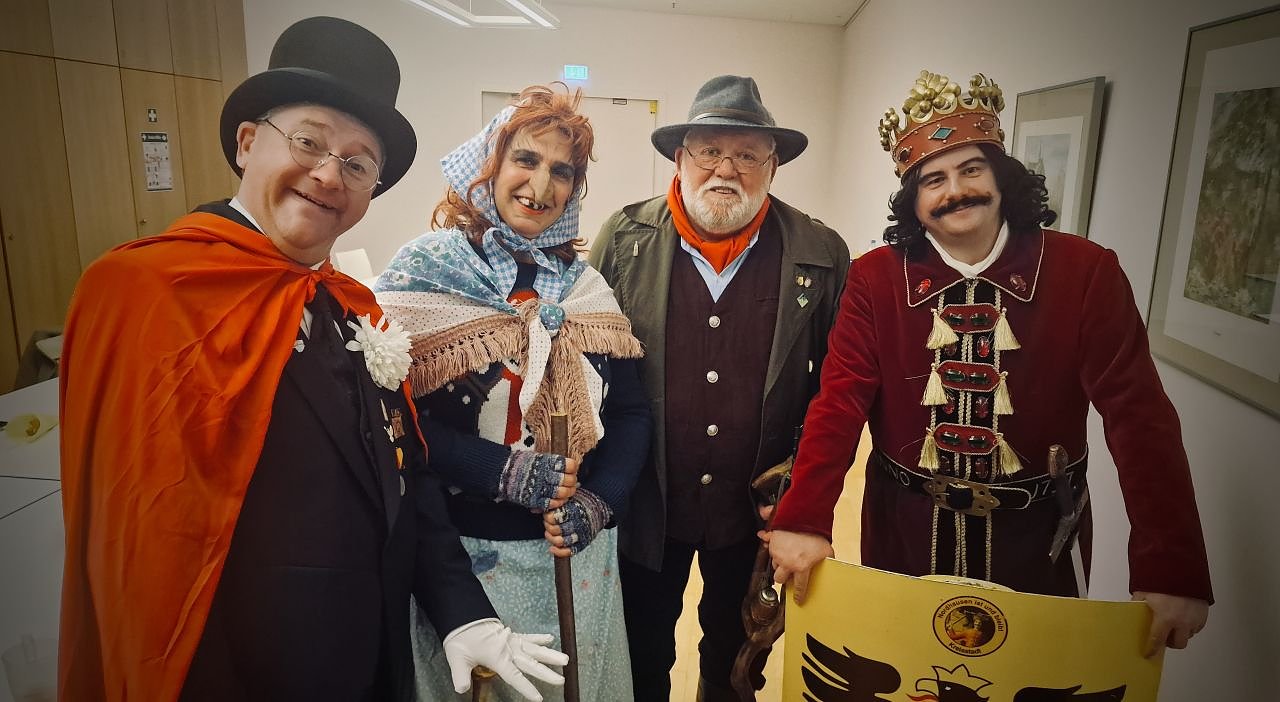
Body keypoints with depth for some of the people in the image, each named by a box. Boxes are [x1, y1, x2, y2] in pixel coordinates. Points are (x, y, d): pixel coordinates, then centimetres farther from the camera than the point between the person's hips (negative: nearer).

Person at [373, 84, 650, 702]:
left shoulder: (585, 287, 4)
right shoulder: (421, 275, -7)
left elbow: (630, 412, 1)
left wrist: (599, 503, -14)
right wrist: (510, 473, -22)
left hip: (577, 554, 4)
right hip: (463, 553, -3)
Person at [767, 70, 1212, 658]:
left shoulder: (1087, 273, -10)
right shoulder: (875, 278, -8)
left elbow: (1138, 416, -14)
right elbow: (839, 403, -14)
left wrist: (1171, 571, -21)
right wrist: (803, 522, -25)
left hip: (1036, 536, 0)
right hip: (905, 531, 1)